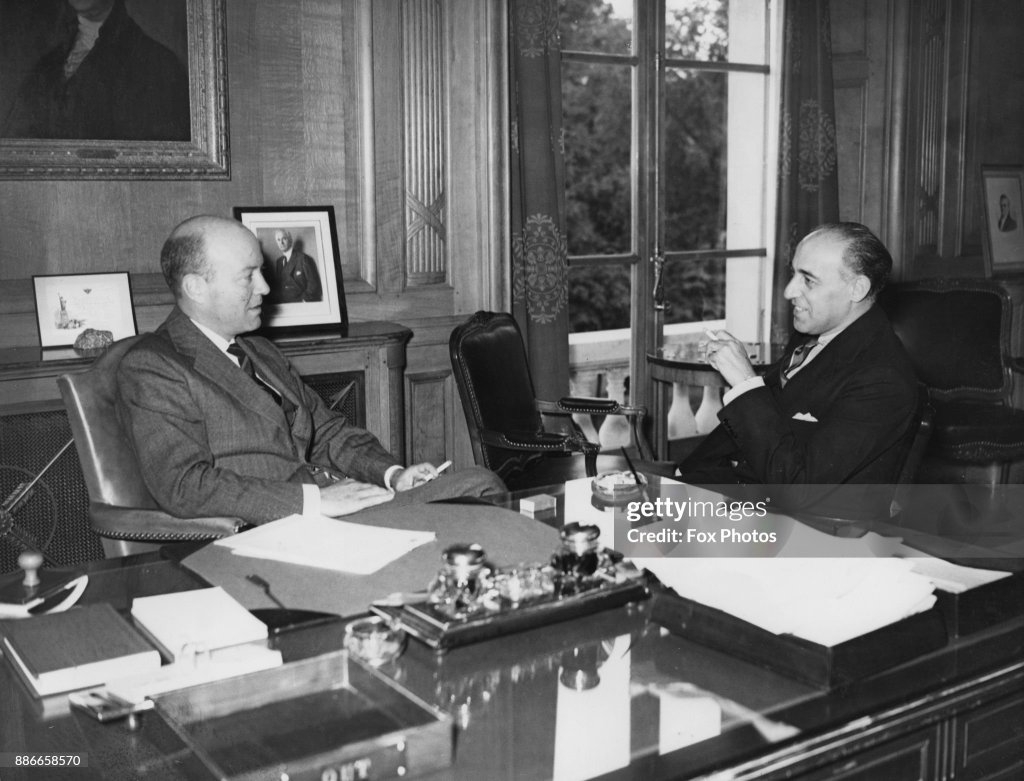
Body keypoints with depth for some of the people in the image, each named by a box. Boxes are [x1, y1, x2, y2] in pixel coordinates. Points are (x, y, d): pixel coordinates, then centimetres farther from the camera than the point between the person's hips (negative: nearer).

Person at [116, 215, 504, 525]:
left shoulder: (261, 353, 23)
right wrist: (312, 499, -21)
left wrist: (391, 472, 6)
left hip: (344, 501, 9)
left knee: (480, 484, -10)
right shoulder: (149, 369, -5)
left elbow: (327, 428, 27)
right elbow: (184, 487, -17)